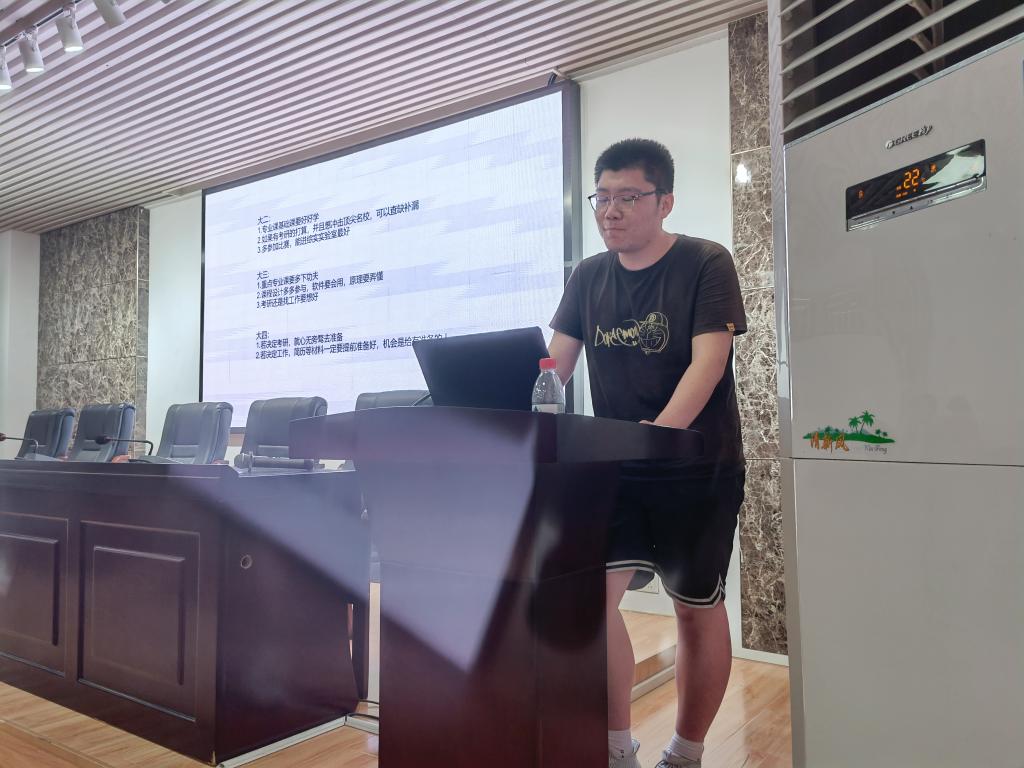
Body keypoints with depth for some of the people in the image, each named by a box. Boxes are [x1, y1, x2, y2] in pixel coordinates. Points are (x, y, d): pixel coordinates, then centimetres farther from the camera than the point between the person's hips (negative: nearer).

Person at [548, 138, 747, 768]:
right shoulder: (588, 278, 6)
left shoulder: (706, 264, -7)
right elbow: (555, 365, 4)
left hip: (700, 469, -3)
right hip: (617, 470, 4)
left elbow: (708, 361, -19)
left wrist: (660, 431, -35)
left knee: (698, 609, 8)